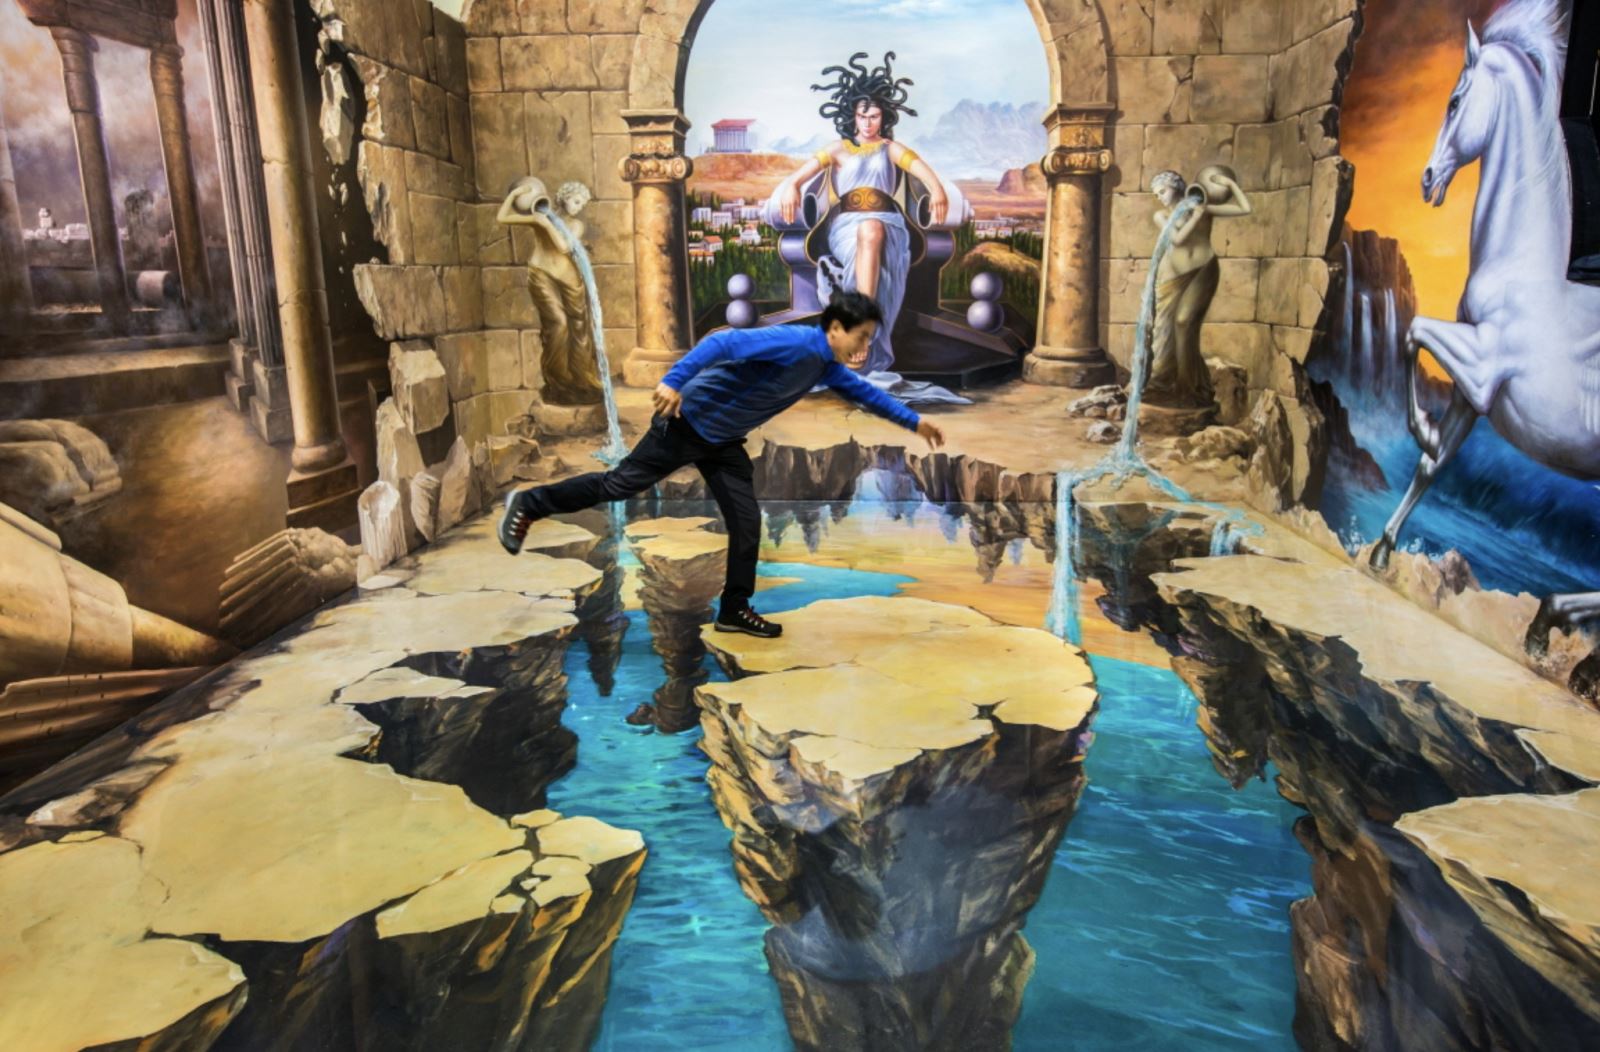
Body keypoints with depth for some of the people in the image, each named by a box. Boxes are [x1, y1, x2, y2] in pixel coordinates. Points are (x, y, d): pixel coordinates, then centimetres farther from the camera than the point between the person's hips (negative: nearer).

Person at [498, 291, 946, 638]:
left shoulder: (828, 366, 4)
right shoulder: (795, 343, -26)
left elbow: (864, 391, 21)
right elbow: (724, 342, -34)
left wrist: (913, 421, 24)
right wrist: (674, 382, -43)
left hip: (723, 440, 9)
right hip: (689, 420, -9)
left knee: (747, 522, 3)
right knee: (620, 484, -1)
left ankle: (735, 610, 15)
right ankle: (528, 504, 18)